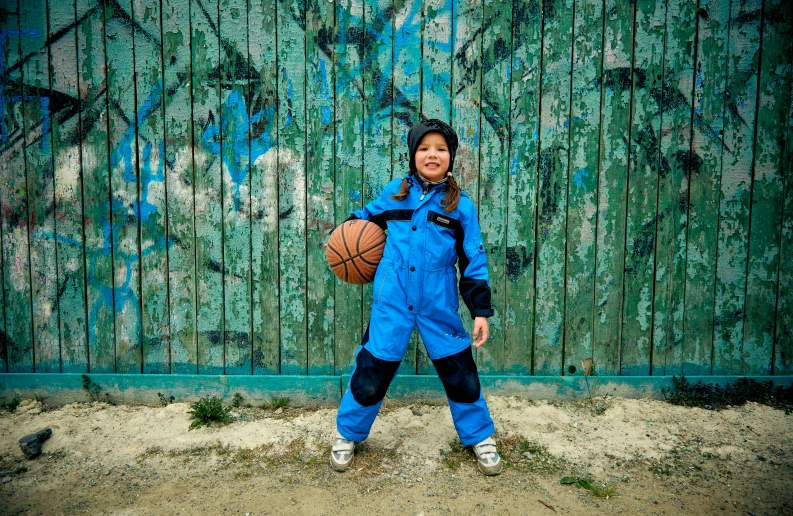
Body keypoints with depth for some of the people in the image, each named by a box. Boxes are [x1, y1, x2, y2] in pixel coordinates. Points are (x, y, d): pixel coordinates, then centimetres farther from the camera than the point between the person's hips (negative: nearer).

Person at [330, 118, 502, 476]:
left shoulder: (460, 204, 1)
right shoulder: (395, 192, 3)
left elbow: (473, 260, 2)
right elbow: (366, 217, 21)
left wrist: (481, 310, -2)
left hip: (439, 303, 0)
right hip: (392, 299, 0)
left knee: (459, 370, 7)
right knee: (373, 368, 4)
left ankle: (480, 438, 32)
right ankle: (347, 435, 29)